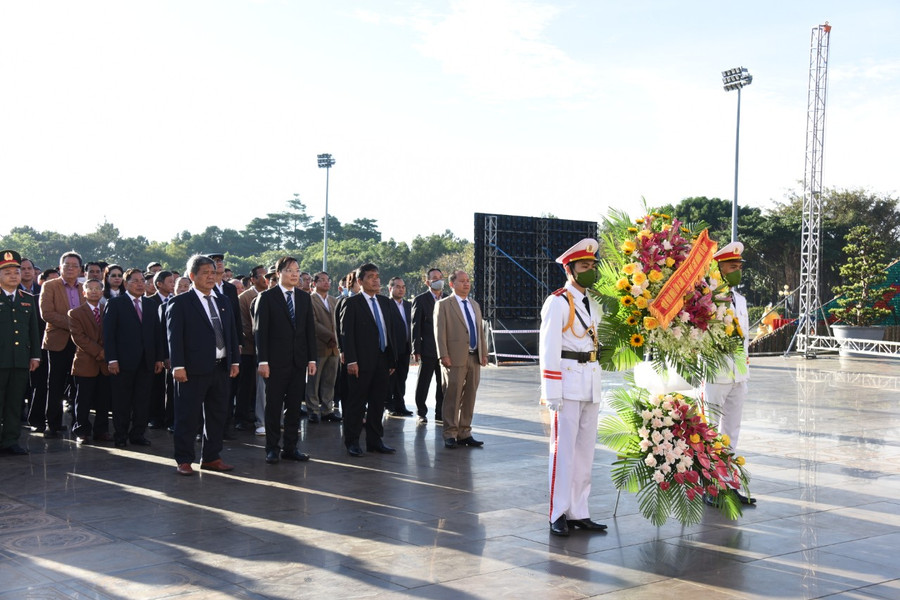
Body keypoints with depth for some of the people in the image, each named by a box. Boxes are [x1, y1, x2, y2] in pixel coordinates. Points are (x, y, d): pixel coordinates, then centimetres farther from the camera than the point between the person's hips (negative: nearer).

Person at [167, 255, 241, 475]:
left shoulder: (223, 303, 16)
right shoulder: (180, 303, -3)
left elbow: (231, 333, 18)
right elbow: (174, 336, -9)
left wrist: (235, 360, 9)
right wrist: (178, 366, -17)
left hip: (221, 368, 6)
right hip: (194, 369, -6)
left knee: (217, 415, 11)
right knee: (188, 416, 0)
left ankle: (211, 457, 22)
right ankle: (184, 461, 8)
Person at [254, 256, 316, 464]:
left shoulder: (304, 297, 11)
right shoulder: (267, 297, -2)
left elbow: (310, 329, 11)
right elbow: (260, 330, -6)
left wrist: (312, 358, 4)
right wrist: (262, 360, -12)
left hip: (299, 360, 4)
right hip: (276, 360, -4)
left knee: (294, 405, 7)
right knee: (273, 406, 3)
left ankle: (290, 447, 16)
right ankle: (272, 448, 11)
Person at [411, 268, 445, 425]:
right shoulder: (420, 300, -2)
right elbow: (415, 326, -5)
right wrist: (416, 350, -11)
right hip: (428, 350, -4)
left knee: (443, 384, 9)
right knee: (422, 384, 3)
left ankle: (440, 413, 19)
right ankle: (421, 414, 13)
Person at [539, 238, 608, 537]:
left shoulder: (593, 304, 16)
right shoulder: (557, 302, -8)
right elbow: (549, 350, -12)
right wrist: (552, 393, -16)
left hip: (591, 385, 8)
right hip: (567, 383, -7)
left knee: (585, 450, 10)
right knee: (563, 450, -4)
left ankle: (579, 513, 17)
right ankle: (559, 515, 4)